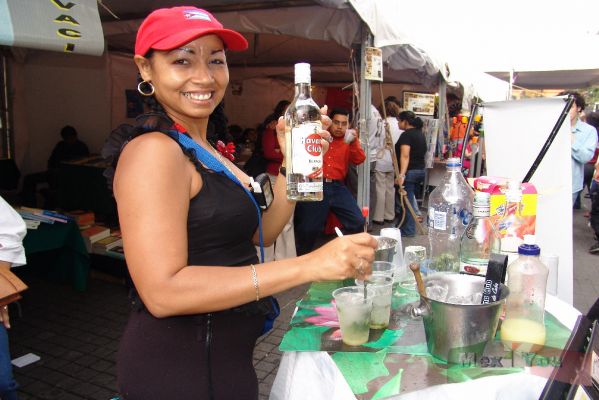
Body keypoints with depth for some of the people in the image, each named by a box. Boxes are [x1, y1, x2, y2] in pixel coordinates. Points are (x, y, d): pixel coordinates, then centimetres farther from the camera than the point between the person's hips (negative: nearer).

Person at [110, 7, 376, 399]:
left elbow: (259, 232, 8)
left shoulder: (203, 149, 8)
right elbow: (163, 290, -29)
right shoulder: (154, 150, -20)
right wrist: (307, 266, -31)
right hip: (179, 368, -8)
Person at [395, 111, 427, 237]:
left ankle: (408, 230, 3)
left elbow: (405, 156, -26)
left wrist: (402, 174, -33)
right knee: (410, 198, 18)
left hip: (409, 171, -9)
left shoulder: (406, 135, -15)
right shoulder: (420, 133, 13)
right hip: (420, 170, 9)